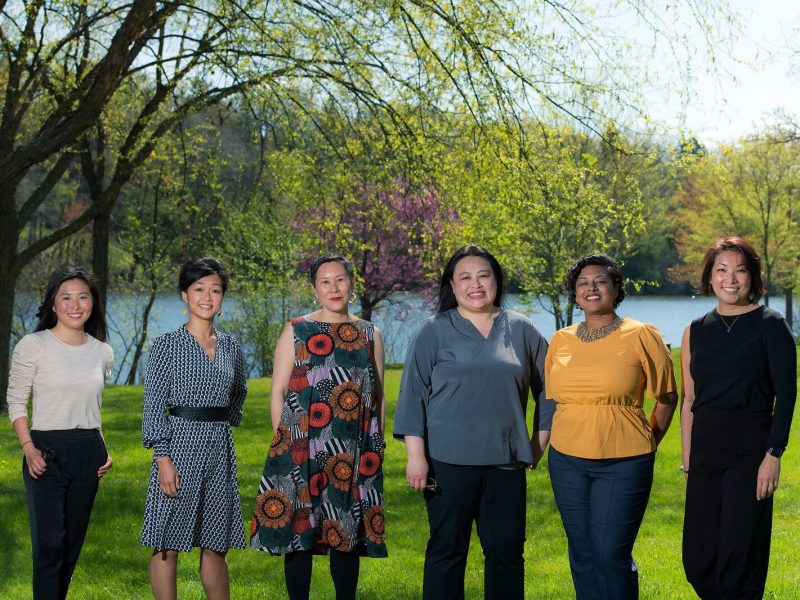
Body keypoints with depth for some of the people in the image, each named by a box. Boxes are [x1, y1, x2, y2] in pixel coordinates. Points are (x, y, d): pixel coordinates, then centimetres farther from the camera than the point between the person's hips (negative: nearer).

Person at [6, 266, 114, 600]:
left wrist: (102, 450, 11)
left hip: (88, 454, 5)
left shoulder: (103, 352, 9)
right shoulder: (33, 346, -5)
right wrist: (28, 448, -15)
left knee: (73, 543, 10)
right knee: (49, 544, -8)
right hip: (47, 451, -4)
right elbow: (16, 402, -3)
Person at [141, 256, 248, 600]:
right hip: (180, 445, -4)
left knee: (215, 545, 11)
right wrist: (163, 459, -15)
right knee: (168, 544, 1)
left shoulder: (231, 347, 10)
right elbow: (153, 405, -8)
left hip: (220, 448, 5)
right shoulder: (168, 345, -4)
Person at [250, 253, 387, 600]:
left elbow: (379, 395, 12)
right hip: (302, 448, -2)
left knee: (348, 530, 5)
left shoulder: (370, 335, 11)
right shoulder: (296, 331, 4)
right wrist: (281, 442, -4)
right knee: (298, 527, 0)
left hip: (354, 452, 2)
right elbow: (278, 392, 2)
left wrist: (378, 446, 7)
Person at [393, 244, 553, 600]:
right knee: (447, 550, 5)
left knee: (507, 550, 7)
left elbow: (547, 388, 13)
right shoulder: (435, 332, 0)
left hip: (506, 462, 2)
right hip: (449, 462, -2)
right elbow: (413, 395, -3)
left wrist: (539, 444, 9)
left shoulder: (522, 330, 7)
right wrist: (416, 455, -8)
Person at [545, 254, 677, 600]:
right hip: (567, 461, 4)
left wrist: (648, 444, 6)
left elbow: (667, 397, 4)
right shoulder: (560, 340, 6)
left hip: (623, 463, -4)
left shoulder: (641, 336, -5)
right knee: (582, 553, 11)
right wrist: (576, 435, 14)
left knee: (611, 554, -5)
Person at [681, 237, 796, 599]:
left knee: (738, 563, -3)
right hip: (706, 452, 5)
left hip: (750, 449, -5)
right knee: (697, 562, 7)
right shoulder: (696, 331, 10)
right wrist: (687, 463, 11)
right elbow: (689, 401, 12)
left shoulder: (770, 326, -3)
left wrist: (773, 454, -15)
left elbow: (785, 395, -7)